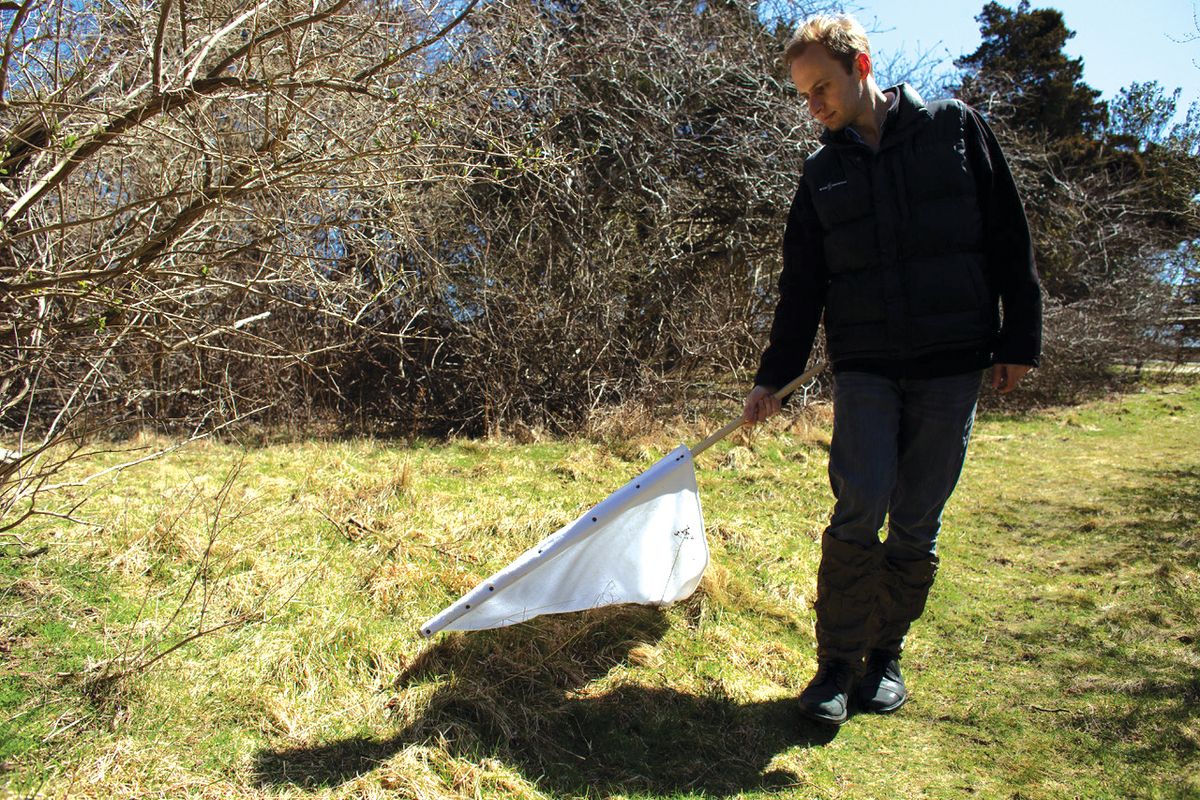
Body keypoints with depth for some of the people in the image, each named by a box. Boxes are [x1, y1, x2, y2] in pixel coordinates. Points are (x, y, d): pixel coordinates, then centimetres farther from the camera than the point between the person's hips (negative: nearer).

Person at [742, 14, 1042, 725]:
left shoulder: (955, 128, 5)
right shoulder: (823, 173, 10)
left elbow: (1010, 240, 5)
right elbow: (801, 287, 10)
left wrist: (1020, 340, 1)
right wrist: (774, 377, 7)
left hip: (951, 366, -1)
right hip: (865, 368, 1)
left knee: (918, 523, 3)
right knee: (860, 507, -13)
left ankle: (886, 654, 20)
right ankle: (837, 664, 1)